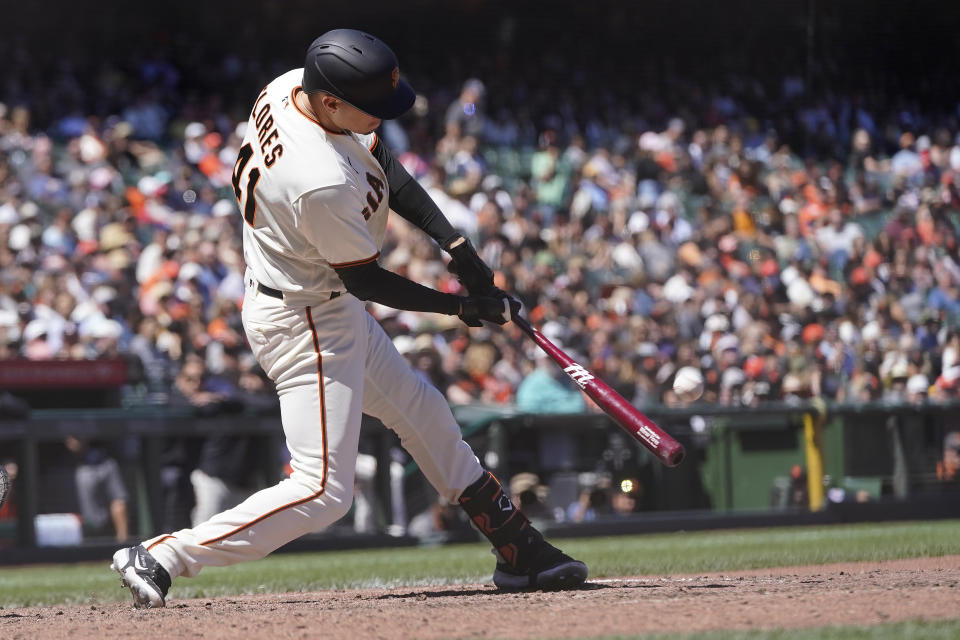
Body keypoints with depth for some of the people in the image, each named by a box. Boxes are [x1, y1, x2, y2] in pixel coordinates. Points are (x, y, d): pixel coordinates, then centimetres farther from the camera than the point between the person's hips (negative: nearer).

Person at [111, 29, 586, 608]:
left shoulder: (289, 87, -9)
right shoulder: (323, 184, -36)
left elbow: (383, 165, 4)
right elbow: (365, 280, -20)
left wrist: (454, 242, -5)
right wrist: (461, 308, -9)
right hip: (304, 325, -11)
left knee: (423, 414, 20)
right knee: (324, 492, -10)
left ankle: (519, 549, 32)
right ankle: (161, 557, -8)